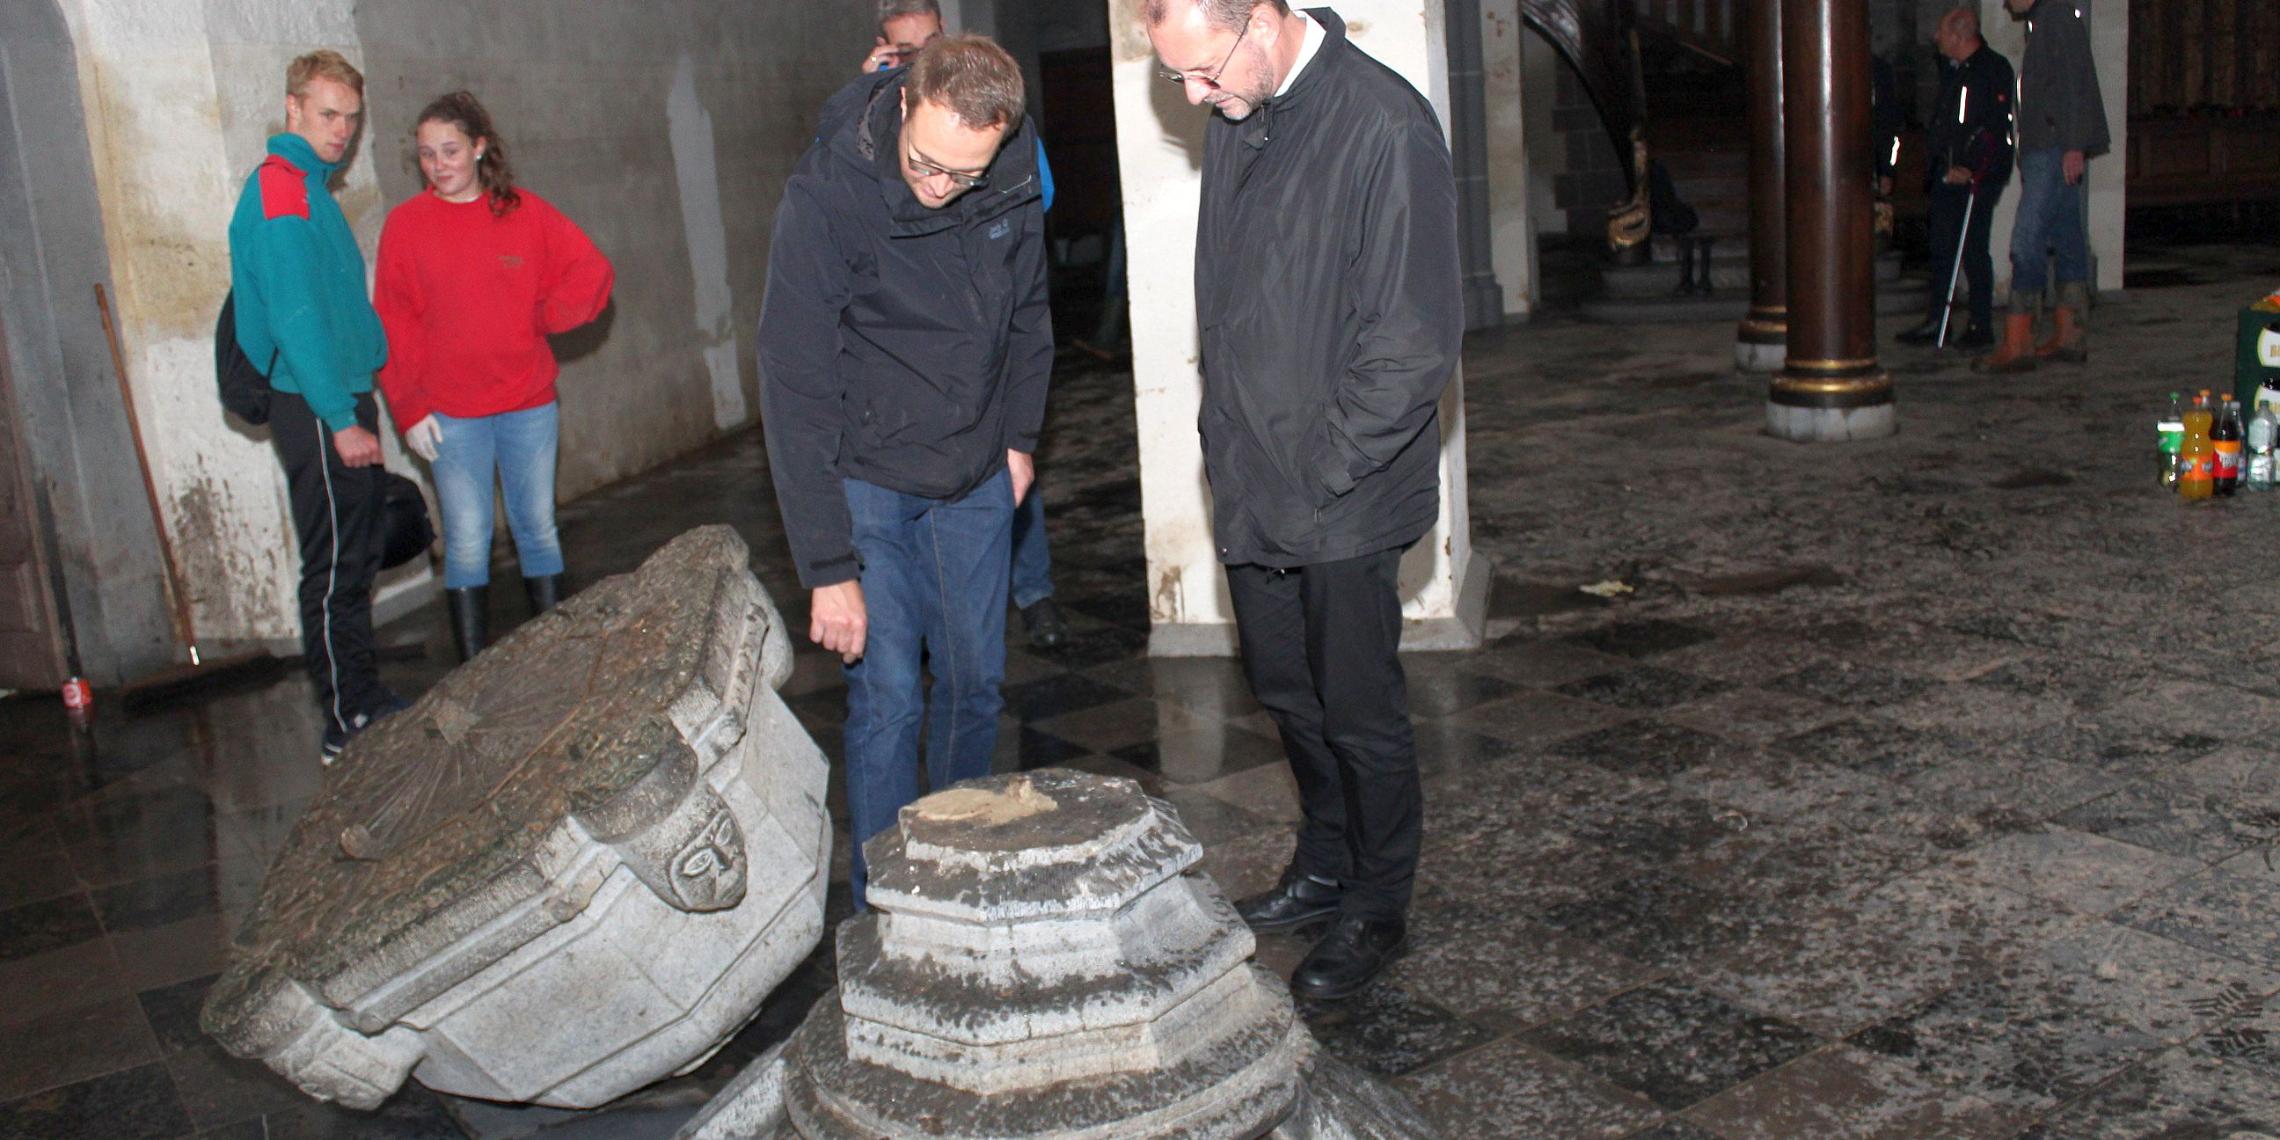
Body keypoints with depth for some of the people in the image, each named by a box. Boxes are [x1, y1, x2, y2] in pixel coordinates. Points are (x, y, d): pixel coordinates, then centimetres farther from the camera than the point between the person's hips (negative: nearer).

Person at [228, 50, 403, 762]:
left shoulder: (311, 188, 17)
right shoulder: (278, 191, -14)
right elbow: (294, 317, -21)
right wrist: (341, 418, -23)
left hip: (342, 401, 10)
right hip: (318, 410, -10)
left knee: (358, 562, 15)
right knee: (335, 569, -4)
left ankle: (365, 702, 25)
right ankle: (347, 725, 2)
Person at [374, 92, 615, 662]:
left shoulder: (525, 213, 3)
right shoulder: (406, 224, 0)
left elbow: (592, 271, 6)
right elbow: (394, 326, -1)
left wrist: (544, 317, -3)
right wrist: (409, 407, -7)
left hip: (530, 401, 2)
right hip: (451, 412, -2)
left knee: (538, 527, 9)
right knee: (467, 539, -1)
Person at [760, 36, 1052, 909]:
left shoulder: (1015, 181, -9)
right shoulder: (826, 196, -23)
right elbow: (797, 392, -22)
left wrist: (1019, 435, 8)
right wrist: (828, 566, -23)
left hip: (975, 480, 4)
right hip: (867, 482, -4)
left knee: (976, 685, 11)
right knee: (887, 697, -7)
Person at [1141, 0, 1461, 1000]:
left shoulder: (1383, 126, -18)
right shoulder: (1232, 118, 7)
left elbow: (1416, 343, -18)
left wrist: (1320, 473, -16)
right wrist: (1230, 449, 10)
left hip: (1343, 496, -7)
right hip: (1251, 486, 7)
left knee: (1360, 711, 5)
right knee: (1288, 693, 18)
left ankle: (1377, 910, 23)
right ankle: (1325, 869, 37)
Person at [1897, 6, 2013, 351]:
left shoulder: (1994, 69, -8)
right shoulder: (1950, 70, 17)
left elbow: (1994, 129, -14)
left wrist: (1969, 168, -19)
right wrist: (1935, 165, 13)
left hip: (1977, 176, -8)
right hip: (1946, 172, 8)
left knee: (1973, 249, -6)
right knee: (1942, 247, 9)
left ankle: (1981, 326, 1)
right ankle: (1935, 321, 14)